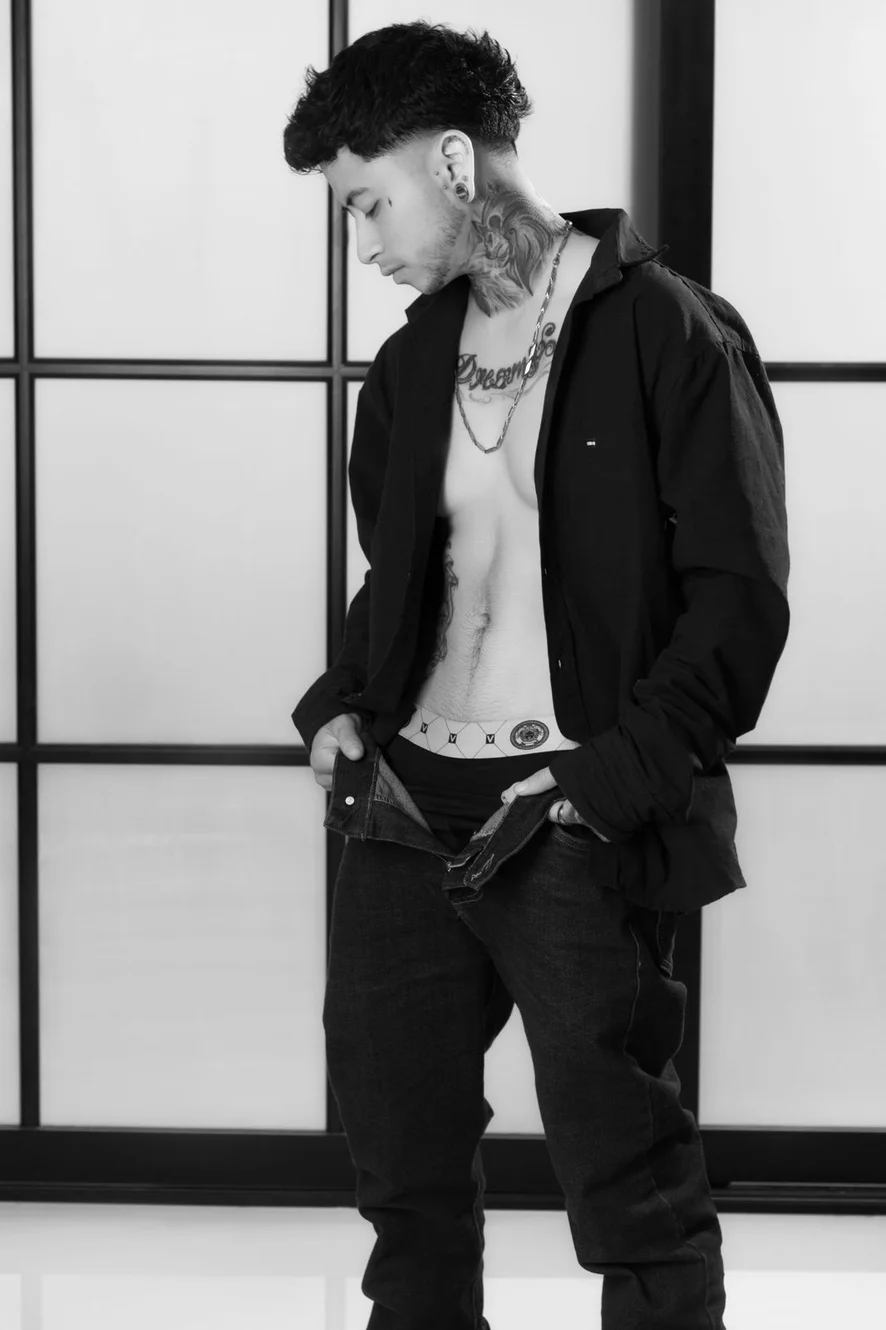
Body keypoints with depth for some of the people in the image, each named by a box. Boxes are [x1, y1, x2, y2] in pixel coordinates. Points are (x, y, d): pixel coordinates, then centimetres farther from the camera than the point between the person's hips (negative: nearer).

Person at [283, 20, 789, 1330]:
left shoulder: (667, 333, -6)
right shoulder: (410, 364, 14)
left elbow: (742, 599, -9)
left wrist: (615, 782, -16)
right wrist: (341, 704, 8)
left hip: (577, 826, -6)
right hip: (405, 809, 6)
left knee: (636, 1200, -2)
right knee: (404, 1177, 12)